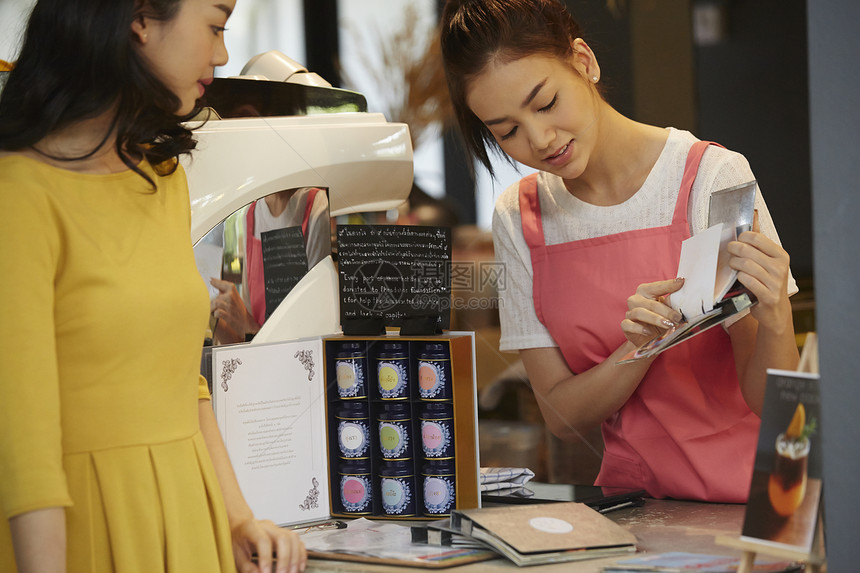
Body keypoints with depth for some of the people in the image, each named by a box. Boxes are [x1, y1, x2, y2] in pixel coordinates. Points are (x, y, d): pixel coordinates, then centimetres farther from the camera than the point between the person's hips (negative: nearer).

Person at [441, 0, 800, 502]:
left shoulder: (711, 178, -9)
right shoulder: (520, 220, 3)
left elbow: (772, 402, -8)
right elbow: (562, 415, 1)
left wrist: (775, 323, -29)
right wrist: (640, 348, -17)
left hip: (744, 505, -3)